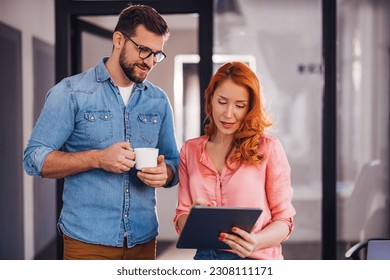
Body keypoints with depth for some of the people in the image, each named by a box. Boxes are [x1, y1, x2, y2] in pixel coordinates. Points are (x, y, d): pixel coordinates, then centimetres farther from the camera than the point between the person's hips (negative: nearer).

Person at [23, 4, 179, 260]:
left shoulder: (159, 101, 7)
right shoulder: (71, 92, -4)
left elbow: (174, 162, 13)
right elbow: (35, 159, -7)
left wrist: (164, 173, -11)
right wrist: (97, 158, -21)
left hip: (143, 239, 4)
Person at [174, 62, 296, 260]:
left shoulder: (268, 148, 0)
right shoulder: (190, 150, 10)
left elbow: (284, 219, 1)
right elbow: (181, 218, 10)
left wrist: (256, 242, -17)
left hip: (256, 259, -1)